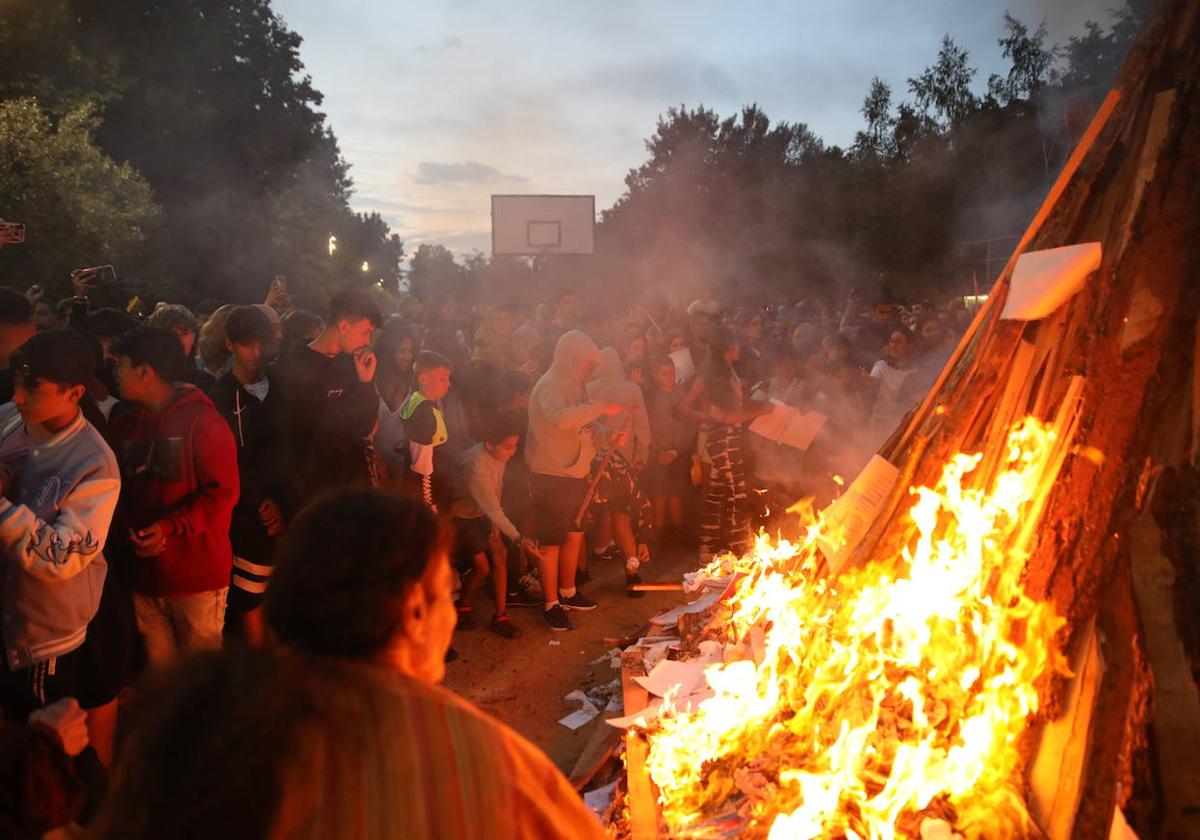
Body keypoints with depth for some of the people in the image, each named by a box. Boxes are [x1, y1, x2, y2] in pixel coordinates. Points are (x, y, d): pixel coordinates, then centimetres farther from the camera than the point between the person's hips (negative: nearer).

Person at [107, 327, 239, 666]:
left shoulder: (203, 422, -11)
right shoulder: (123, 424, 8)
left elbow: (222, 491, -14)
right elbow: (116, 490, 13)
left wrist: (171, 526, -22)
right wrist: (128, 529, -5)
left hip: (198, 574, -6)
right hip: (145, 572, 6)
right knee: (158, 668, 17)